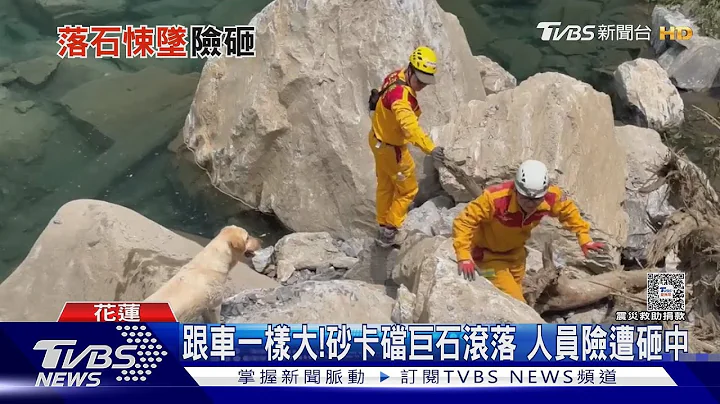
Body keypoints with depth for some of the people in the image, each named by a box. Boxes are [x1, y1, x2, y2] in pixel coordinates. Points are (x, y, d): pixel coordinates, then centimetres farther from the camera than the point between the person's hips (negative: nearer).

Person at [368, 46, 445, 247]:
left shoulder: (397, 75, -7)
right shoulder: (400, 95, -37)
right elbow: (410, 125, -54)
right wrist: (430, 148, -65)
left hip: (379, 140, 10)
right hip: (391, 148, -10)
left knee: (385, 185, 26)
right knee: (408, 189, 11)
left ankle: (382, 225, 44)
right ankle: (389, 229, 23)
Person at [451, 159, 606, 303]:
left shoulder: (552, 196, -24)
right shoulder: (495, 198, -40)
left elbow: (569, 212, 0)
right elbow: (464, 222, -33)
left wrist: (584, 239, -1)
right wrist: (464, 257, -39)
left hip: (516, 252, 6)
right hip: (488, 254, -6)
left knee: (514, 297, 26)